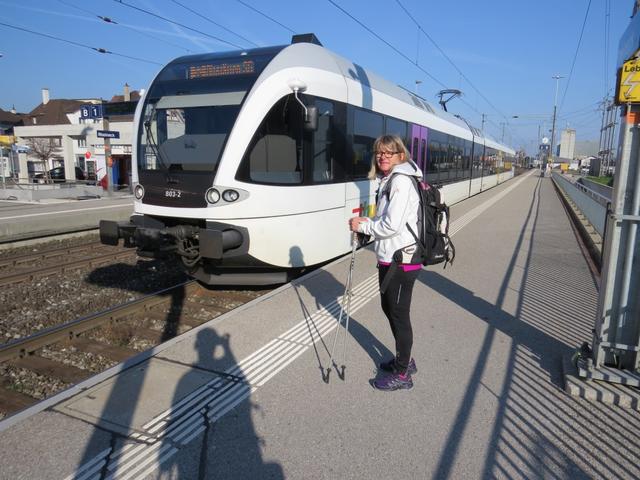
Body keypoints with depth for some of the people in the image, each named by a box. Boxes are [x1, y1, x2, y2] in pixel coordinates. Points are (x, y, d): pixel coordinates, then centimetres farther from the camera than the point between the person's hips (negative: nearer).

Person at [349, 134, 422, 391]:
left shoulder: (401, 180, -16)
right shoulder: (389, 180, 14)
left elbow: (392, 225, -24)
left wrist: (362, 226, -10)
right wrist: (367, 222, 2)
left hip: (401, 260, -10)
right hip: (390, 257, 10)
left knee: (399, 315, 2)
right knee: (389, 308, 20)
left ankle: (402, 374, 18)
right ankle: (404, 360, 38)